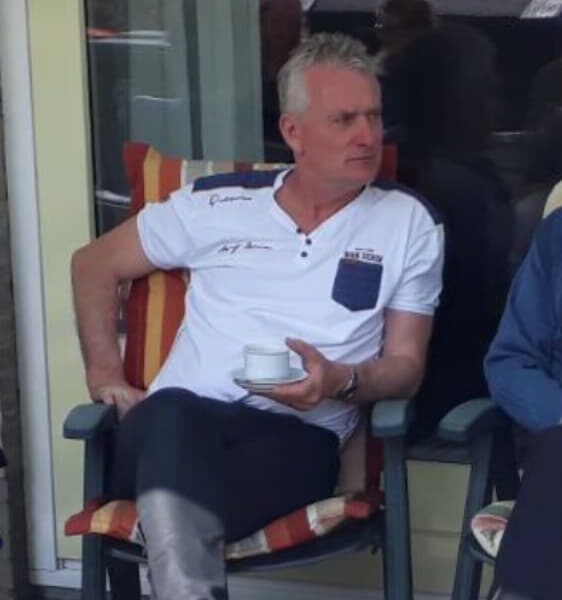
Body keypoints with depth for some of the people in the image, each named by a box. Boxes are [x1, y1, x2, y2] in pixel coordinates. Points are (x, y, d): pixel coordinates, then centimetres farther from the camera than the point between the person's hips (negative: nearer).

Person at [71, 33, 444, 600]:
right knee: (173, 413, -40)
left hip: (297, 433, -2)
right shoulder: (217, 202, 14)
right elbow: (94, 263, 25)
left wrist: (342, 381, -12)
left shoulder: (408, 223, 12)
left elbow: (405, 366, 11)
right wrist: (104, 372, 11)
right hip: (176, 425, 2)